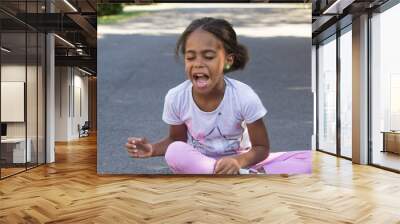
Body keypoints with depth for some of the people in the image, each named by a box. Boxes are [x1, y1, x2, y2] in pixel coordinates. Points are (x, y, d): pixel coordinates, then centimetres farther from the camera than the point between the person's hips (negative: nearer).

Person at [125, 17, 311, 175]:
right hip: (195, 163, 3)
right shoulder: (175, 97, -18)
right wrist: (152, 149, -22)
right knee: (175, 152, -32)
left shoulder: (245, 97, -24)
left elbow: (262, 148, -13)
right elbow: (176, 139, -1)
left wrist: (238, 161, -35)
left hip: (237, 163, -3)